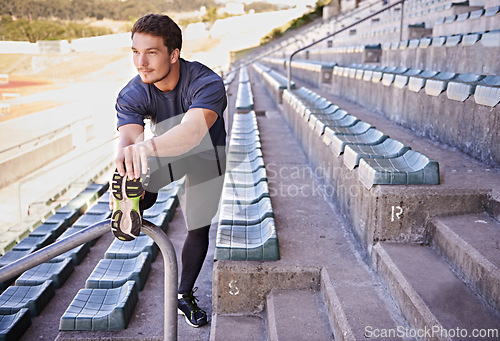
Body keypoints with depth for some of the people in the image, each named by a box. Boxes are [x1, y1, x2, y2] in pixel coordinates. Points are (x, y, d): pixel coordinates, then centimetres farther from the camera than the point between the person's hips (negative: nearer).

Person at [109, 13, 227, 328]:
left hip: (206, 157, -2)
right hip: (163, 153, 2)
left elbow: (193, 131, -56)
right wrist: (126, 153, -67)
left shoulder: (207, 83, -38)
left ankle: (185, 295, 26)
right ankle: (132, 208, -4)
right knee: (128, 185, -34)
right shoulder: (131, 95, -25)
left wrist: (147, 146, -75)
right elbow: (128, 134, -41)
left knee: (198, 229, 8)